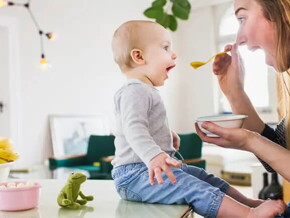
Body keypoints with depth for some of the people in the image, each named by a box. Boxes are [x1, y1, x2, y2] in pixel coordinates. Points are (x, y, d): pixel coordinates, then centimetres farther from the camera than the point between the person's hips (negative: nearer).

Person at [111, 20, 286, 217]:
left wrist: (168, 134, 29)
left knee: (204, 177, 12)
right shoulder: (135, 92, -17)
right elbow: (134, 129, -32)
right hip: (136, 173, -11)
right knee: (193, 188, -23)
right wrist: (153, 156, -46)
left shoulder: (146, 91, 18)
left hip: (150, 167, 11)